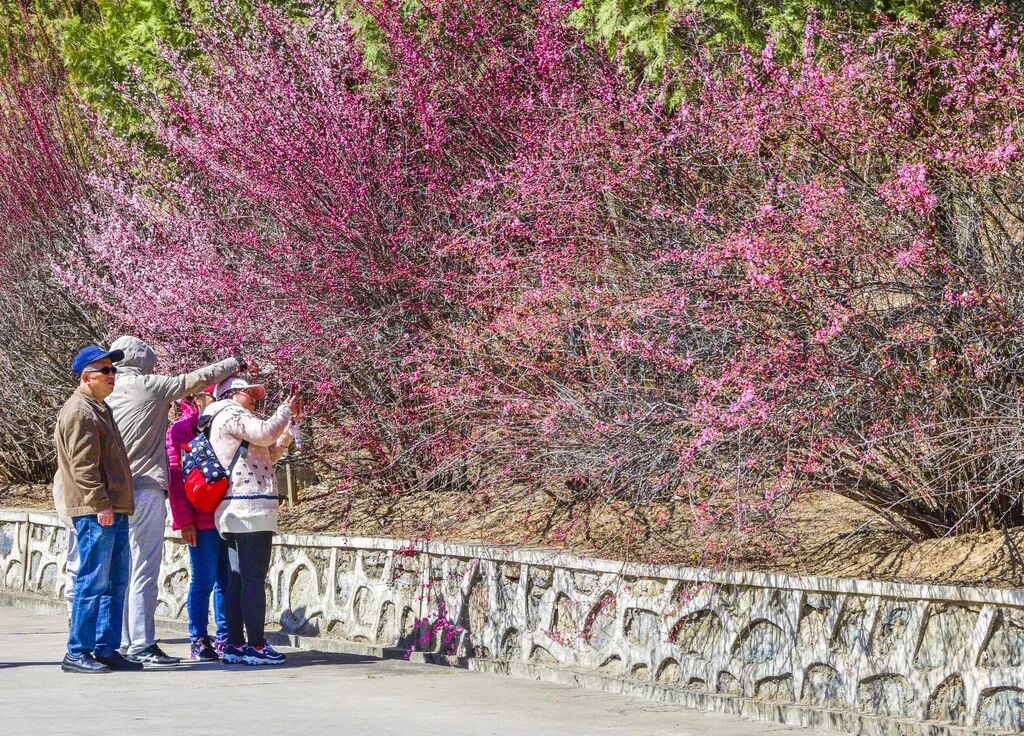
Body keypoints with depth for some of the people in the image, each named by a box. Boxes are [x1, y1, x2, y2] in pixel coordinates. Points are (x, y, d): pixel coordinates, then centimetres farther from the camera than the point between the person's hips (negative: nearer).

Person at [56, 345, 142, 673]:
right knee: (93, 582, -9)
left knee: (116, 582, 11)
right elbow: (82, 465, -18)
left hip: (113, 510, 10)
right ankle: (77, 653, -6)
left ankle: (106, 649, 15)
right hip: (95, 512, -10)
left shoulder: (99, 409, 22)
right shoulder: (79, 411, -11)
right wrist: (100, 504, -21)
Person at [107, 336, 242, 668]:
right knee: (145, 573, -6)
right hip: (146, 490, -6)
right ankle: (142, 645, -9)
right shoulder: (150, 386, -4)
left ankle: (124, 642, 13)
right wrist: (235, 363, 18)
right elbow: (197, 379, 3)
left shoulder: (105, 397, 10)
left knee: (124, 574, 11)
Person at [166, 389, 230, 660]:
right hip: (202, 520, -6)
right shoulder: (180, 429, -1)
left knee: (227, 579, 5)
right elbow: (175, 478, -7)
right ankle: (199, 640, 3)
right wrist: (184, 521, -12)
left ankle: (224, 638, 12)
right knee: (203, 580, -4)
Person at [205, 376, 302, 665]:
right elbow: (265, 433, -20)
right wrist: (286, 409, -4)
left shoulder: (229, 419, 27)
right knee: (254, 579, -10)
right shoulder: (231, 413, -4)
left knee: (237, 579, 7)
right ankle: (256, 646, -12)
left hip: (233, 511, 11)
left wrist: (290, 426, 22)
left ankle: (235, 645, 6)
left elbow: (267, 455, 28)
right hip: (251, 508, -11)